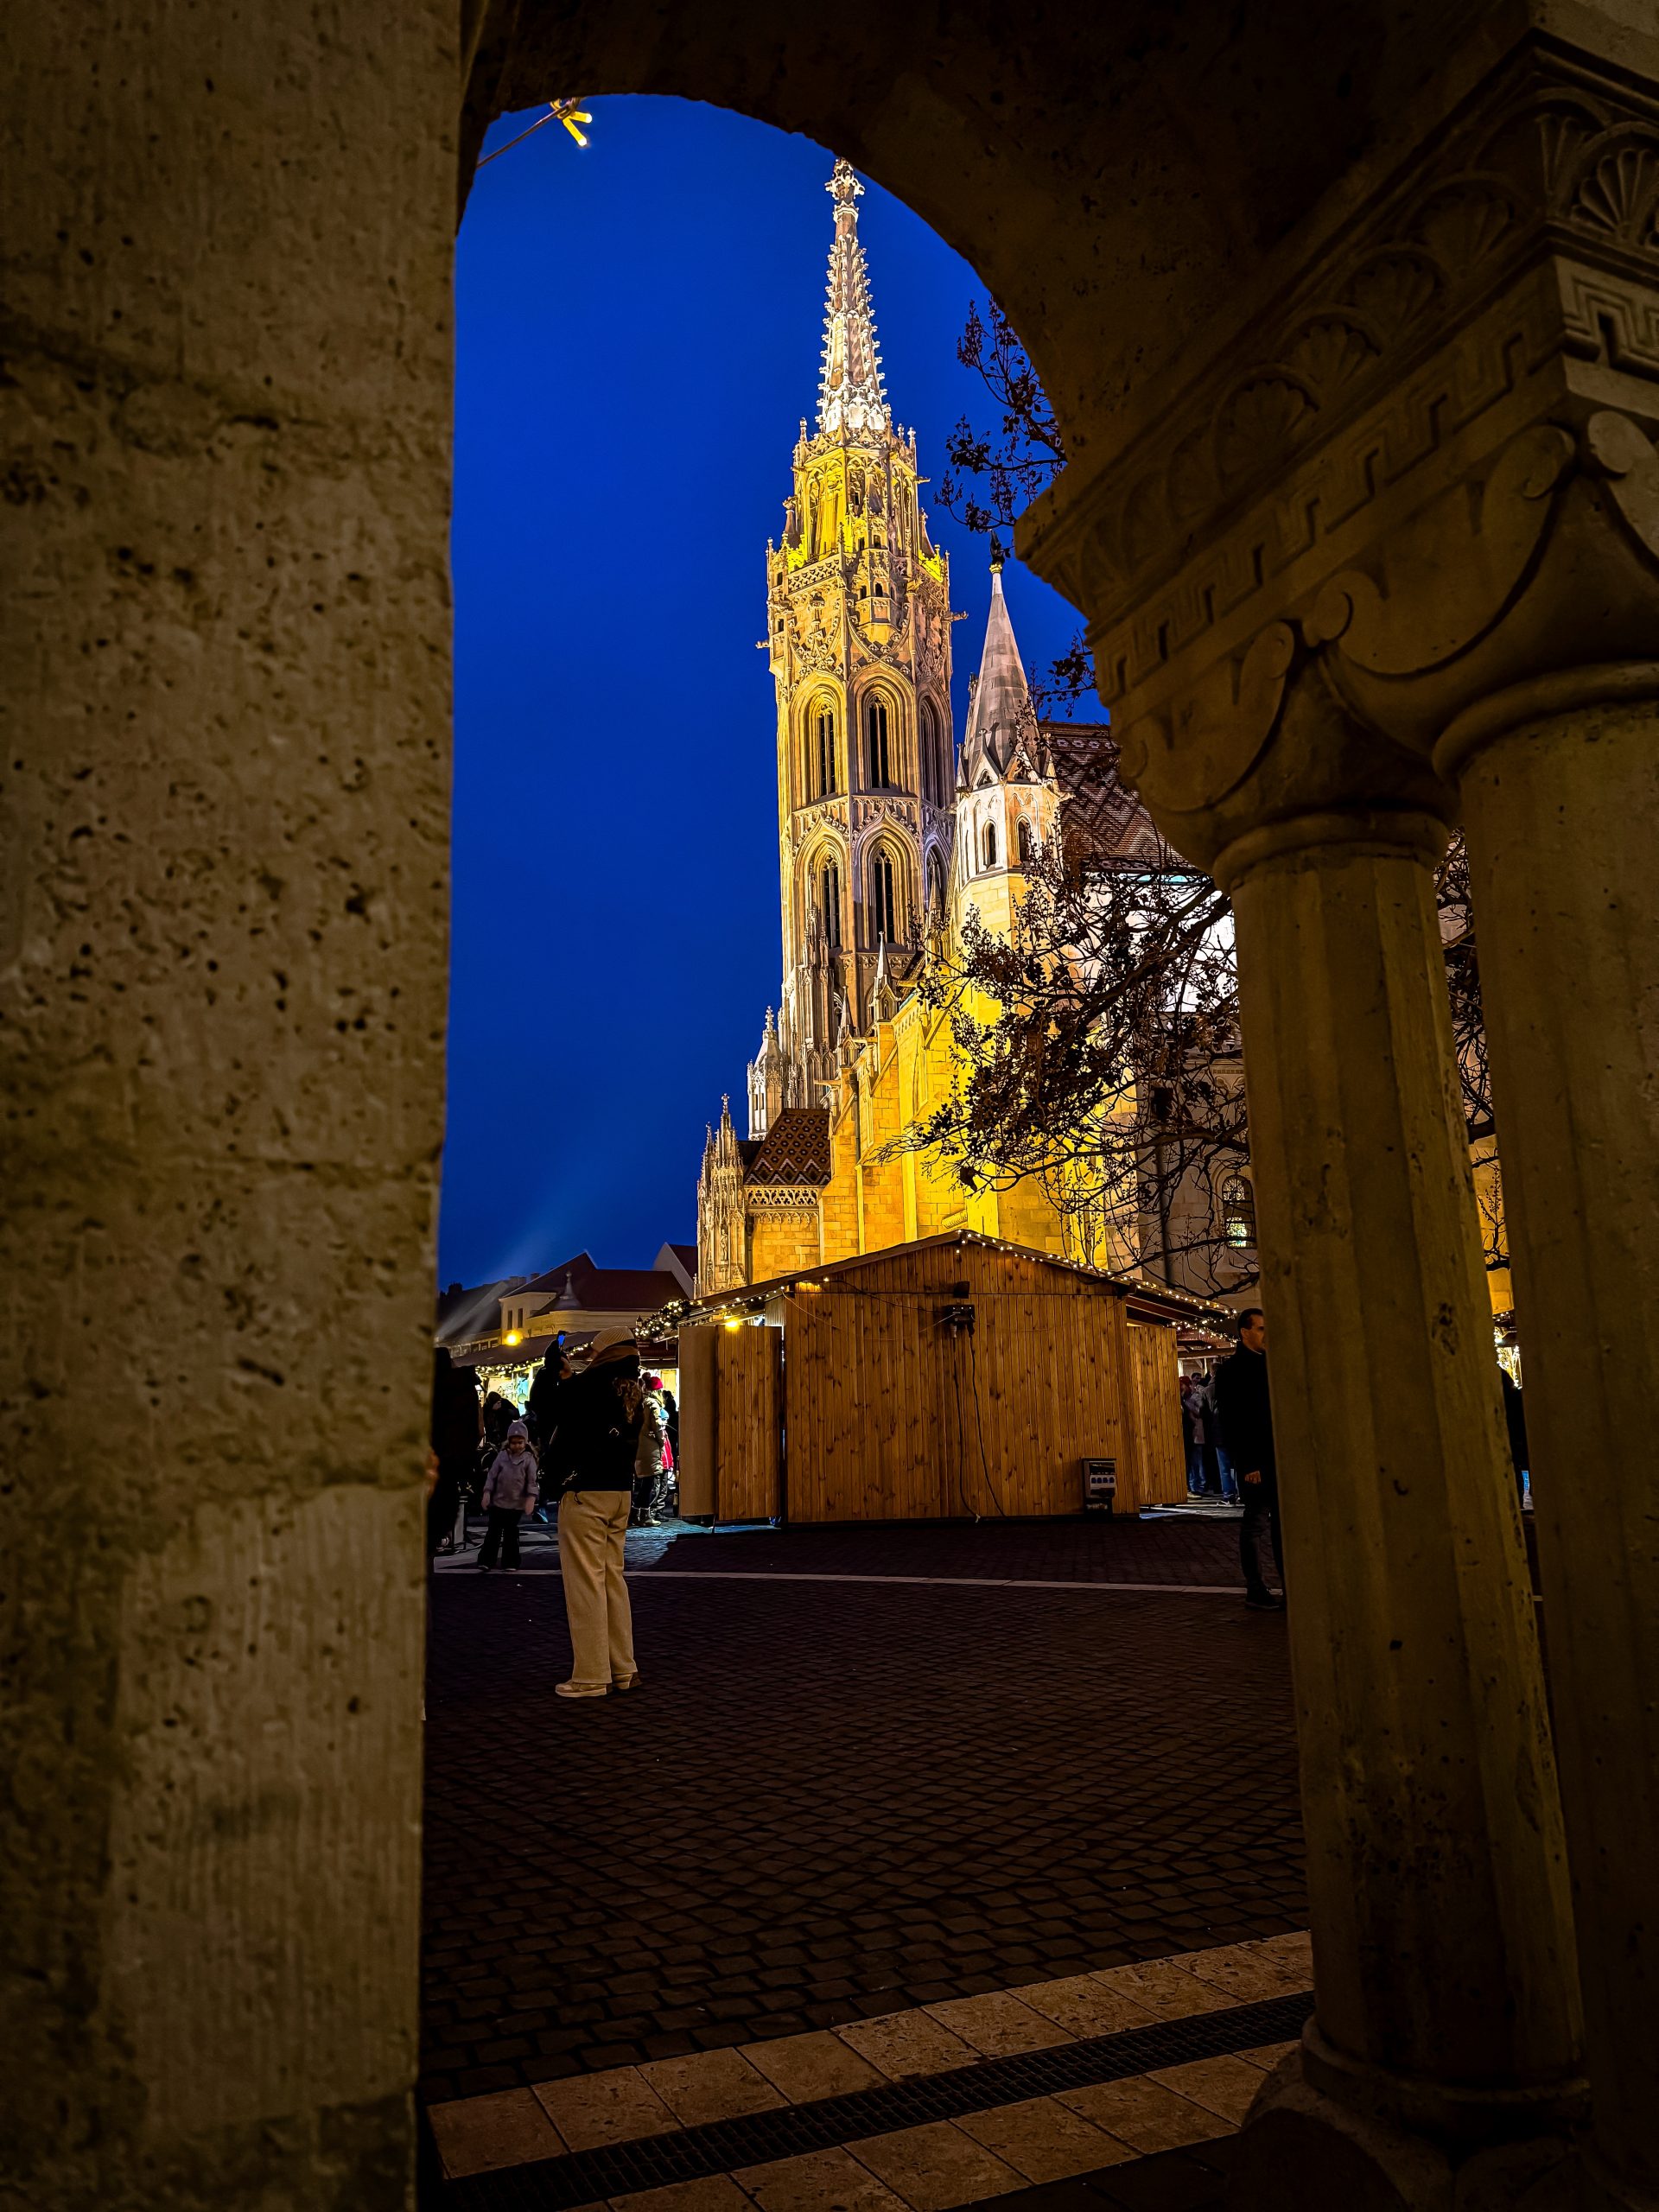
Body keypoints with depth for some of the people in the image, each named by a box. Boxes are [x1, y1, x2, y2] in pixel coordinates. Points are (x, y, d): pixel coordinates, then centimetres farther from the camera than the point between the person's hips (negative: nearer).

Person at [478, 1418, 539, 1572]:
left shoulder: (528, 1459, -3)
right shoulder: (502, 1455, 1)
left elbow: (533, 1480, -6)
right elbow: (492, 1475, 3)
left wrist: (531, 1498, -16)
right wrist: (487, 1493, -6)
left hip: (517, 1503, -1)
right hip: (498, 1501, 1)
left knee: (511, 1534, 6)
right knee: (493, 1532, 3)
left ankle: (510, 1563, 14)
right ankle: (485, 1561, 7)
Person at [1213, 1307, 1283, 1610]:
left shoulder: (1270, 1364, 14)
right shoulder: (1232, 1370, -8)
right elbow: (1232, 1422, -14)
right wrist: (1248, 1464, -18)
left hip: (1277, 1458, 7)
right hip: (1255, 1461, -7)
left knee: (1283, 1522, 9)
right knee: (1254, 1522, 0)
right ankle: (1255, 1591, 8)